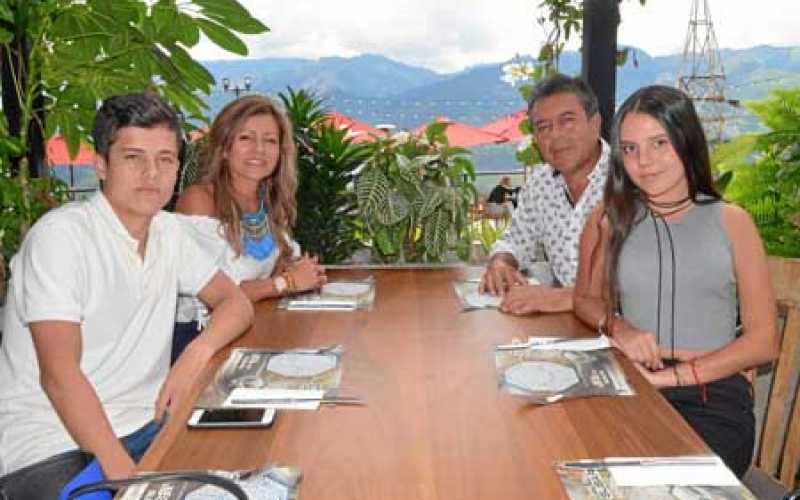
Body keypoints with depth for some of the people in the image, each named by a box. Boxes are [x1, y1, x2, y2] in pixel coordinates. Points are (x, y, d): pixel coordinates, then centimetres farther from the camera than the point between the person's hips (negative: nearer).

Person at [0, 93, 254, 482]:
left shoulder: (167, 231, 6)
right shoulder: (60, 235, -15)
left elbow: (235, 302, 6)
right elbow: (59, 374, -21)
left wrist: (197, 354, -15)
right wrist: (122, 470, -29)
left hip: (143, 426, 6)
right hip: (52, 446, -6)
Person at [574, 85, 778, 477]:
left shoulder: (730, 222, 7)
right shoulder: (609, 220, 10)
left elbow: (763, 341, 4)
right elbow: (586, 299, 20)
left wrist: (674, 375, -10)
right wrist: (617, 327, -4)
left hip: (716, 399, -1)